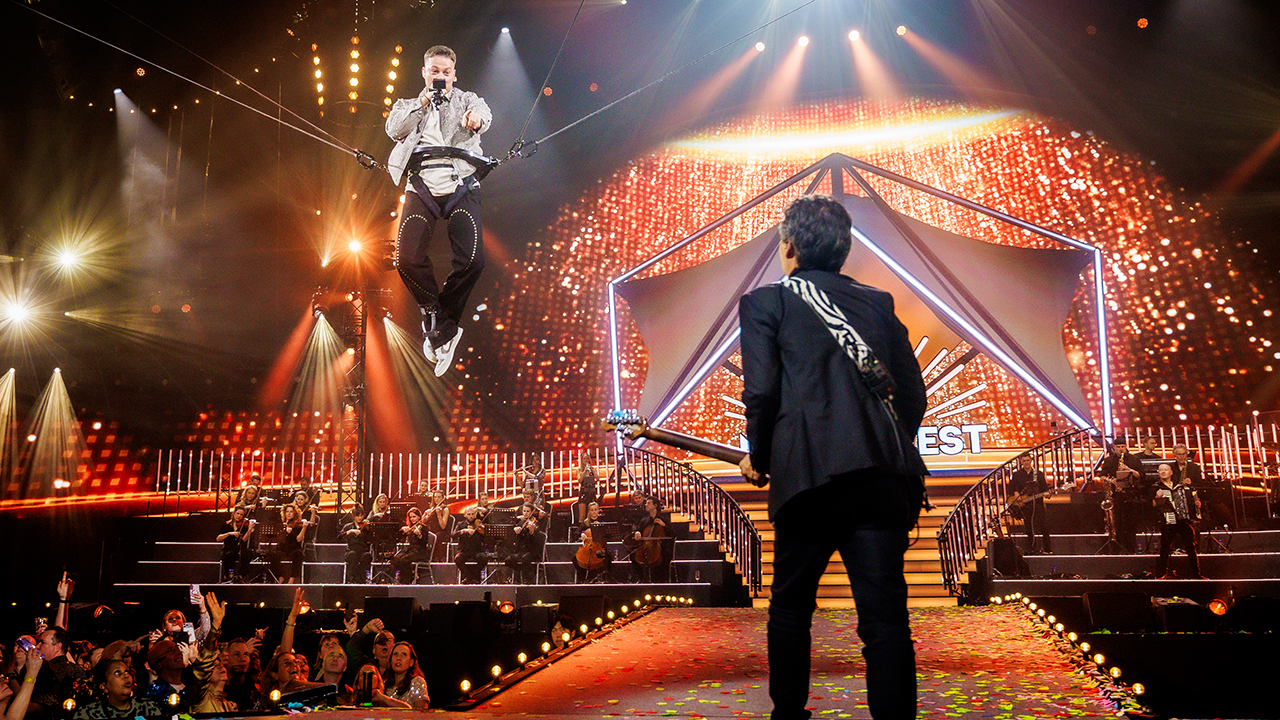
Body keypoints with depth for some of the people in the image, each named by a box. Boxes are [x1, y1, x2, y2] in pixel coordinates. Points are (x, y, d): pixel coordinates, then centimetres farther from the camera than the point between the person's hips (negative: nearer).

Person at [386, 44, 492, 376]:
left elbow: (483, 112, -10)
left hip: (461, 187, -1)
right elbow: (394, 130, 0)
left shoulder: (466, 99, 15)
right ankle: (444, 326, 5)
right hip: (422, 189, 1)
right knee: (407, 259, -17)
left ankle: (439, 322, 4)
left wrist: (475, 118, -35)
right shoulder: (408, 105, 21)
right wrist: (423, 103, -8)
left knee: (472, 259, -20)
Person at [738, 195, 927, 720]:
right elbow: (914, 394, 16)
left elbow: (760, 390, -4)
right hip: (885, 476, 3)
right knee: (885, 614, 2)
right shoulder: (877, 302, 19)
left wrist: (759, 458, 11)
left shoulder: (766, 301, 7)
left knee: (790, 606, 15)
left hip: (808, 472, -3)